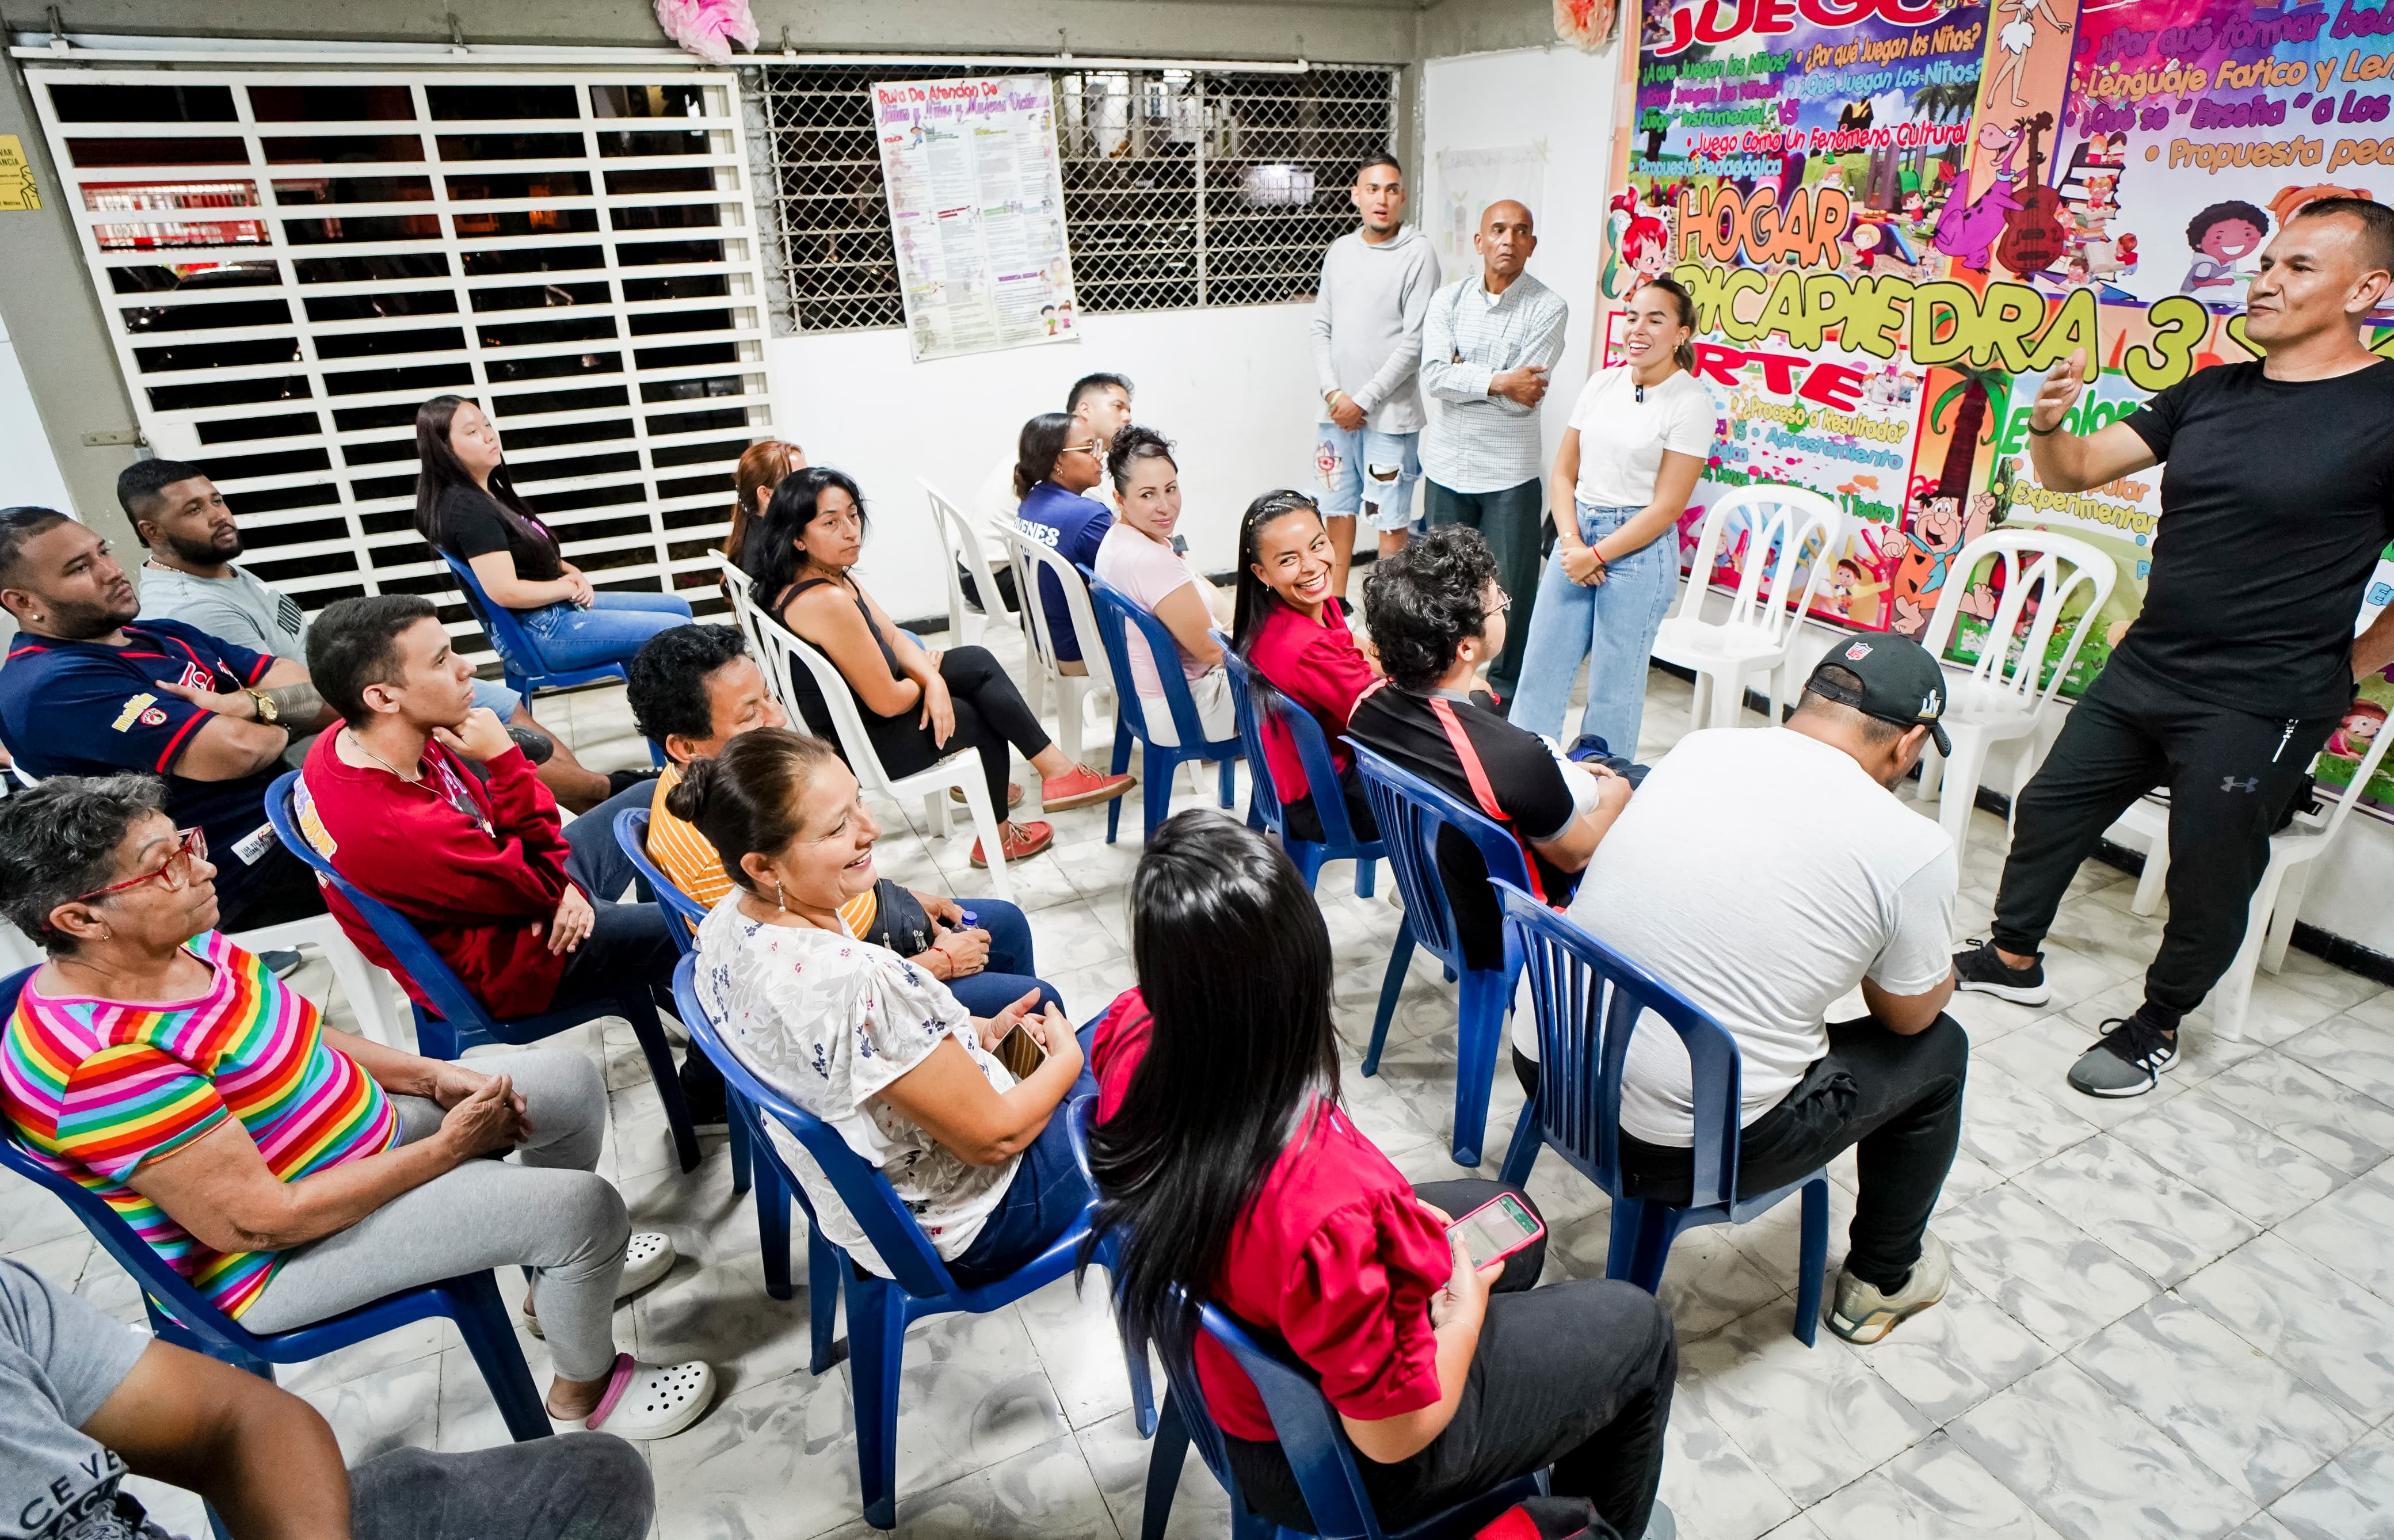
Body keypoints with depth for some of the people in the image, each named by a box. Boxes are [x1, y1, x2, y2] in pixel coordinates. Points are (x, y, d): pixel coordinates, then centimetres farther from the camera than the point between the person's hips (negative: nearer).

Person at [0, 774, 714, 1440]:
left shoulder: (179, 942, -5)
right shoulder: (99, 1064, -32)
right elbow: (260, 1221, -30)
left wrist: (432, 1076, -2)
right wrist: (447, 1150, -23)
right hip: (278, 1260, -9)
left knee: (571, 1079, 11)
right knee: (586, 1207, -19)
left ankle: (557, 1276, 34)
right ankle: (587, 1388, 12)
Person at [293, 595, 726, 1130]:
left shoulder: (351, 741, -13)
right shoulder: (400, 830, -41)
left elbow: (485, 806, 0)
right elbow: (542, 886, -25)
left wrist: (561, 885, -13)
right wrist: (507, 762, -31)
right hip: (503, 969, -9)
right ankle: (707, 1096, 21)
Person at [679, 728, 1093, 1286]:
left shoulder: (727, 921, -13)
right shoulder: (859, 985, -40)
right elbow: (992, 1138, -27)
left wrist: (981, 1030, 1)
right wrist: (1067, 1058, -9)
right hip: (961, 1230, -7)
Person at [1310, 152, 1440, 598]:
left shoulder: (1418, 254, -8)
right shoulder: (1340, 251, 9)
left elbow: (1415, 343, -12)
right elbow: (1322, 327, 10)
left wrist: (1363, 400, -13)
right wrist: (1332, 393, -3)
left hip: (1390, 413, -5)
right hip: (1337, 410, 5)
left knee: (1390, 518, 0)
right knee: (1338, 506, 15)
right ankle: (1335, 599, 29)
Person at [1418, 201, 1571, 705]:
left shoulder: (1548, 308, -6)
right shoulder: (1449, 298, 2)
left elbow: (1526, 395, -16)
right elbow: (1433, 375, -12)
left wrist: (1463, 374, -10)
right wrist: (1499, 382, -20)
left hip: (1509, 473, -3)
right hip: (1448, 463, 3)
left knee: (1509, 586, 4)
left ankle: (1506, 689, 20)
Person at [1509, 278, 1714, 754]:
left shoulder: (1690, 402, -9)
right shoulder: (1603, 383, 7)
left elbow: (1667, 506, -12)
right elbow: (1564, 470, 8)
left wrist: (1596, 555, -12)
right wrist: (1570, 541, -6)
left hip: (1639, 549, -5)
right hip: (1576, 536, 5)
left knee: (1614, 683, 5)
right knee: (1541, 664, 9)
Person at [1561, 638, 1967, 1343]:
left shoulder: (1698, 747, 0)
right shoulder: (1913, 849, -13)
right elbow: (1909, 1015, 6)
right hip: (1689, 1152, -5)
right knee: (1939, 1049, 20)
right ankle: (1881, 1280, 41)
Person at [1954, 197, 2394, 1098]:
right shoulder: (2209, 394, 7)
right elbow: (2076, 471, 4)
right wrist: (2047, 426, -16)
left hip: (2261, 707, -6)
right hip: (2143, 670, 6)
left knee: (2208, 879, 8)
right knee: (2050, 808, 15)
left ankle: (2157, 1025, 29)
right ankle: (2013, 960, 34)